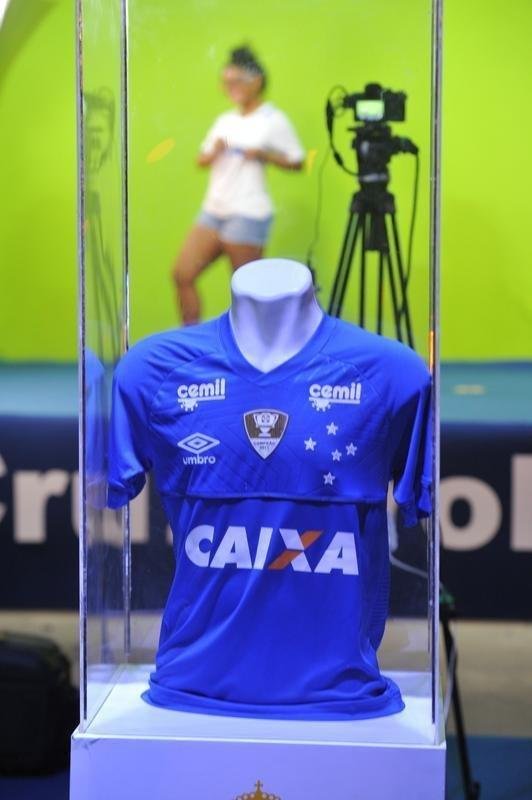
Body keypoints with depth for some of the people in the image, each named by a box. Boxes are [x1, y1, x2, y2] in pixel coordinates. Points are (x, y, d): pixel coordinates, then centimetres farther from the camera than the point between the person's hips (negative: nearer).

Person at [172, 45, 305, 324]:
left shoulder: (274, 120, -3)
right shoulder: (225, 120, 16)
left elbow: (296, 162, -2)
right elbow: (201, 159, 20)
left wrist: (263, 155, -15)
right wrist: (213, 153, -2)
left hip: (248, 214, -7)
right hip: (212, 210, 7)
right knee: (182, 274, 0)